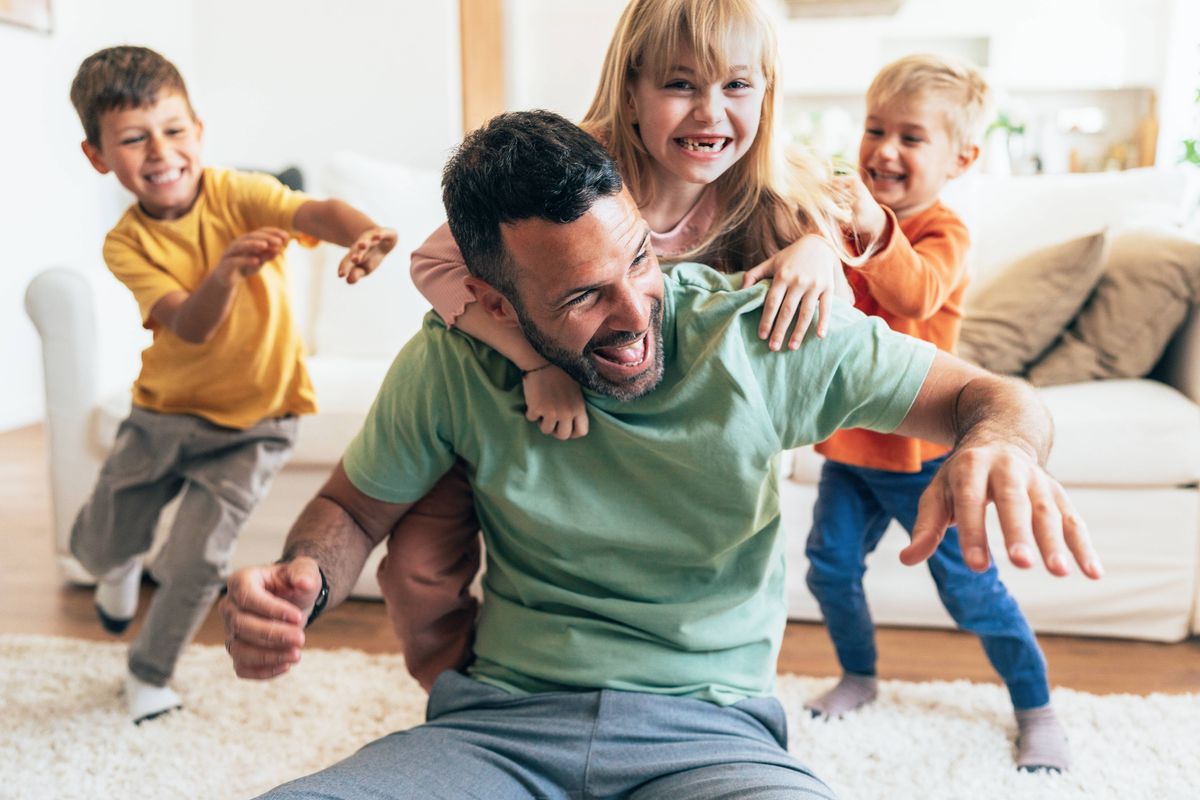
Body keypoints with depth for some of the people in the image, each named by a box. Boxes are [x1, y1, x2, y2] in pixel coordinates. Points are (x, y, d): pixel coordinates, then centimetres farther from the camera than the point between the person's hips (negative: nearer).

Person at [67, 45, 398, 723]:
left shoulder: (237, 194, -16)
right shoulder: (127, 246, -11)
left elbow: (316, 212, -38)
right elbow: (190, 327, -27)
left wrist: (365, 232, -61)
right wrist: (224, 272, -48)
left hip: (252, 421, -3)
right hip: (164, 413, 3)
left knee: (195, 563, -5)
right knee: (96, 545, 13)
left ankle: (150, 674, 25)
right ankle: (123, 566, 52)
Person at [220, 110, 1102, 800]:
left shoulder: (764, 335, -10)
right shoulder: (449, 364, -5)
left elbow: (984, 393, -2)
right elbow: (353, 509, 9)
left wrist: (1000, 441, -28)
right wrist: (303, 580, -15)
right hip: (500, 724, 2)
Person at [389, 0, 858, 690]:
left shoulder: (767, 205, -18)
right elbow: (434, 262, -34)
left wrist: (815, 251, -34)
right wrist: (539, 364, -47)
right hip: (516, 397, -2)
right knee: (419, 566, -10)